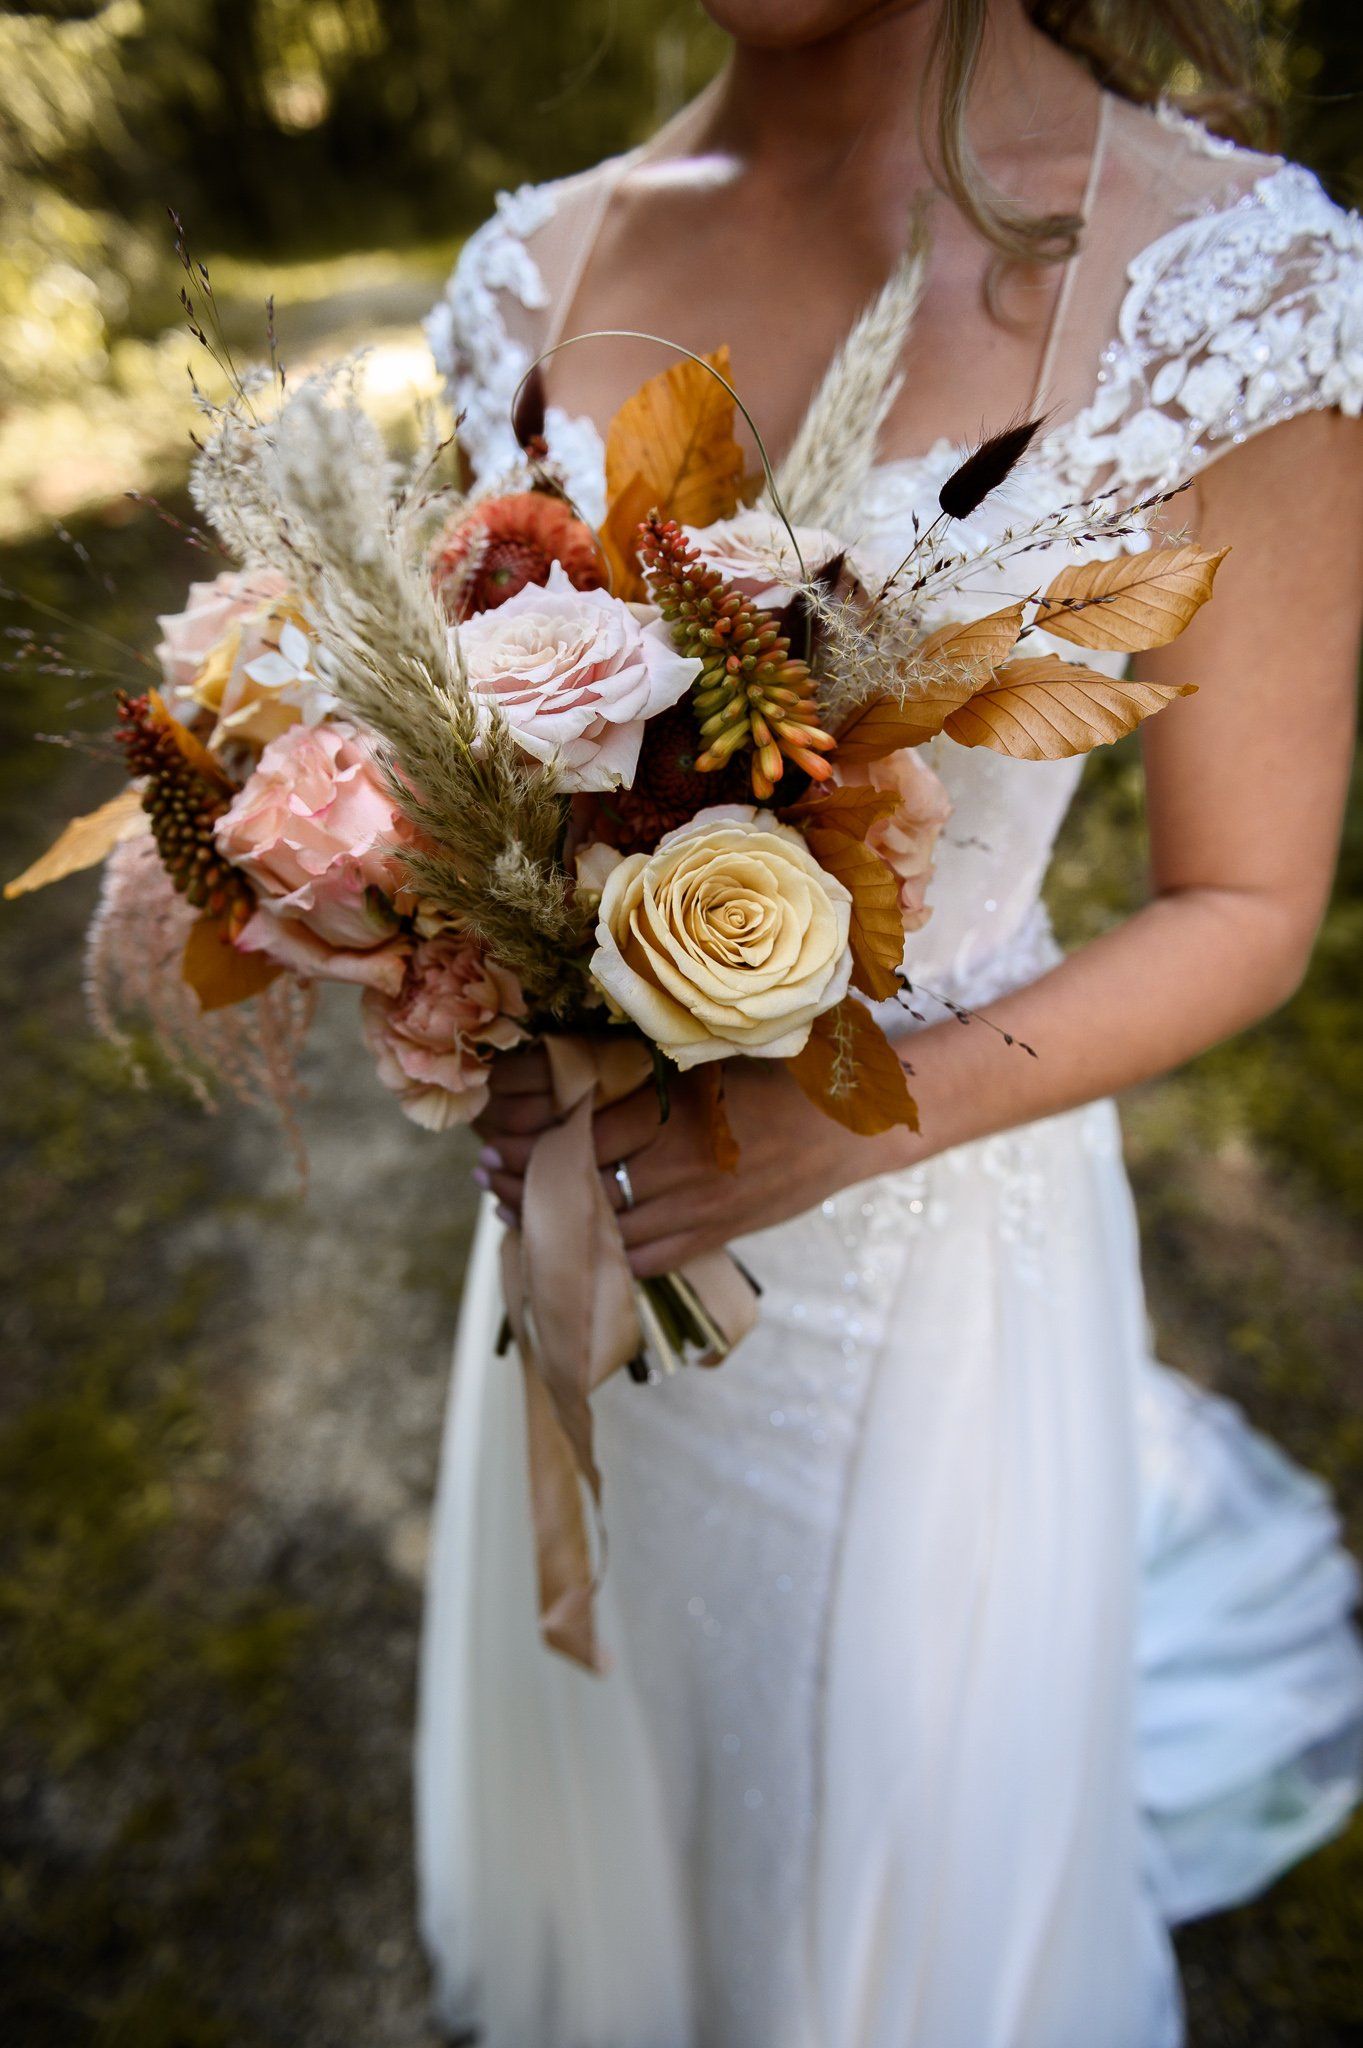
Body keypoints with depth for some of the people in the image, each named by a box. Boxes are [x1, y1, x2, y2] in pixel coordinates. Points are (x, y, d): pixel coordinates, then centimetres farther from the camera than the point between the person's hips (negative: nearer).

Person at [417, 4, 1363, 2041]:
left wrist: (851, 1118, -24)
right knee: (596, 1780, 32)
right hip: (591, 1169, 5)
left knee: (905, 1883, 24)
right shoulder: (537, 268, 1)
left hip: (931, 1224, -3)